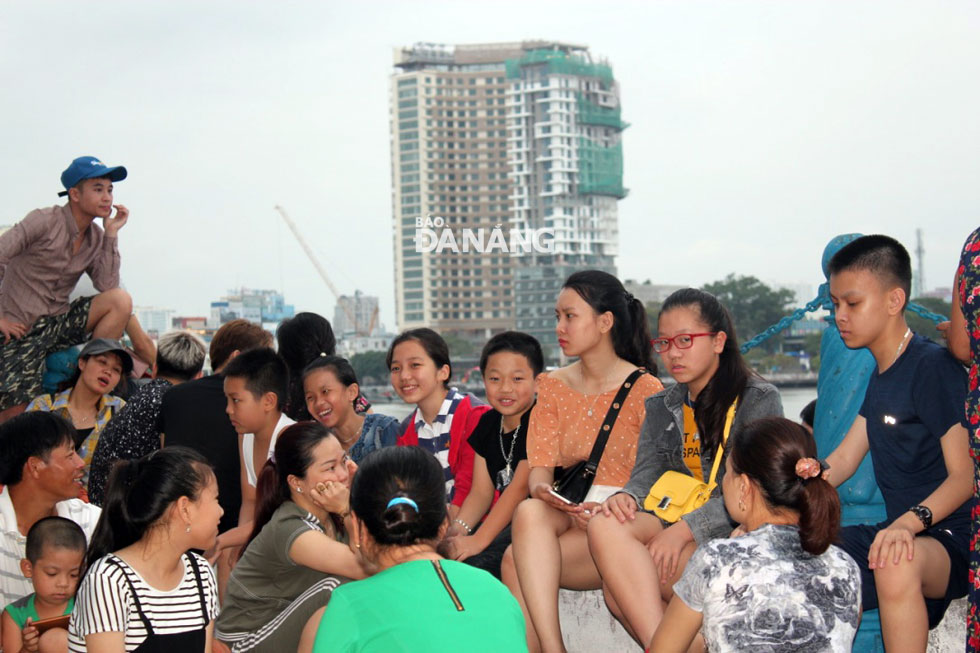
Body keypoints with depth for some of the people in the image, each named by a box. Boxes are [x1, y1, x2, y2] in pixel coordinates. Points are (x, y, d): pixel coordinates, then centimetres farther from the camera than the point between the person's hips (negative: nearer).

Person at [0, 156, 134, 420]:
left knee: (120, 300, -16)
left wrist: (111, 234, -8)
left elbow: (108, 287, -6)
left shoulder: (95, 238, 6)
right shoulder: (45, 221, -12)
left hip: (58, 323, 6)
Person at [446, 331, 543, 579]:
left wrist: (479, 540, -24)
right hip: (502, 523, 8)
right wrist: (458, 528, -11)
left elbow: (520, 488, -19)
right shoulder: (487, 424, 12)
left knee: (474, 562, -29)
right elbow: (481, 492, 9)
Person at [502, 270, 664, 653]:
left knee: (516, 564, -29)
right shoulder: (552, 387, 15)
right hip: (566, 514, 4)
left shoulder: (645, 390, 0)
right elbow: (540, 467, 5)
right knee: (528, 512, -34)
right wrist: (543, 491, -19)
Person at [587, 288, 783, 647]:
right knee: (605, 525, -31)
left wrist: (685, 529, -21)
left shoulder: (759, 400, 0)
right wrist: (627, 496, -17)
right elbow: (648, 471, 9)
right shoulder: (661, 407, 21)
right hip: (676, 522, 6)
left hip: (734, 532, -6)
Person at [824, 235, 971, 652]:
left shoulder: (934, 366, -13)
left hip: (950, 536, -9)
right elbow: (842, 461, 15)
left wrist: (912, 521, -34)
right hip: (896, 532, 9)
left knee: (897, 564, -41)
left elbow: (964, 475, -18)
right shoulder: (880, 375, 16)